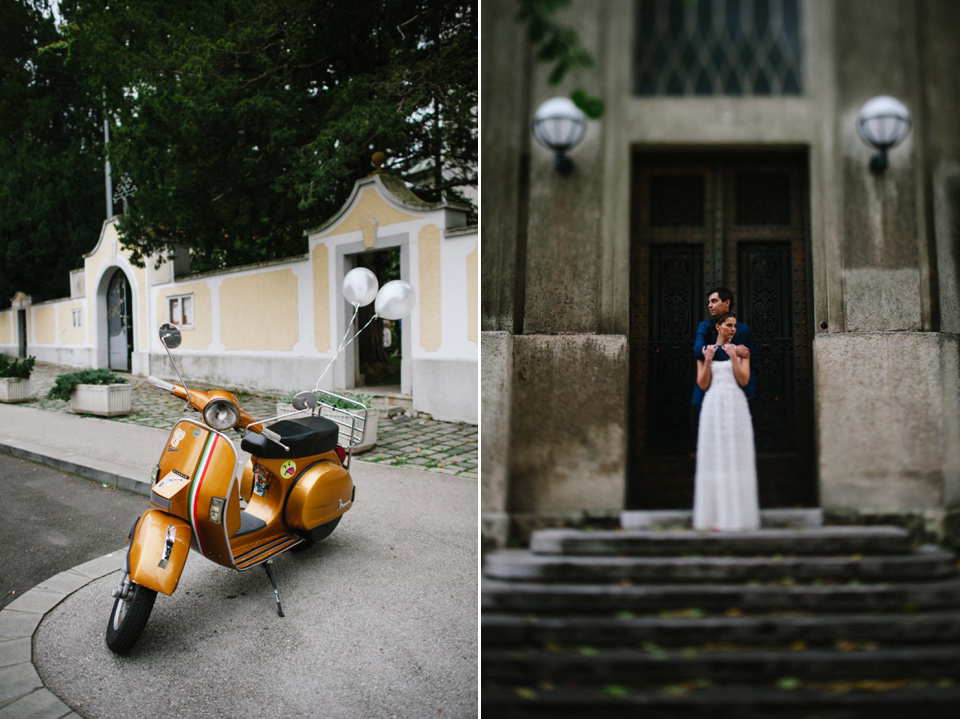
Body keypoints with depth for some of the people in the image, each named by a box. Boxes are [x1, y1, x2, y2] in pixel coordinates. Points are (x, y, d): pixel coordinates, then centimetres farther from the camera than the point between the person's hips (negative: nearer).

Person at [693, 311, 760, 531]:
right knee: (714, 457, -1)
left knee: (737, 457, -2)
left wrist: (733, 357, -8)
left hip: (736, 405, 0)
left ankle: (738, 514, 4)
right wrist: (708, 361, -6)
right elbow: (702, 385, 4)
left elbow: (744, 380, -1)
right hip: (713, 405, 0)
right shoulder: (704, 351, 10)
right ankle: (717, 515, 4)